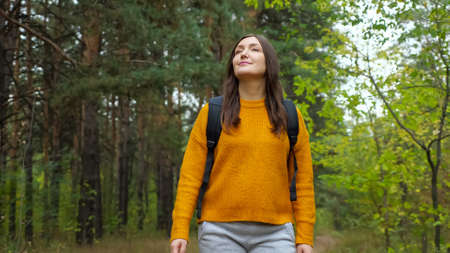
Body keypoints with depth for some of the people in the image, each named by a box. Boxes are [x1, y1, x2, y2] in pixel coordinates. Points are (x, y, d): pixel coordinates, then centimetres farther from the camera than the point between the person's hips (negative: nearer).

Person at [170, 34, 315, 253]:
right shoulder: (211, 114, 5)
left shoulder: (290, 117, 7)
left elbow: (303, 180, 7)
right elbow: (190, 175, 1)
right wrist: (179, 231, -6)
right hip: (221, 231, 0)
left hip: (273, 233, 1)